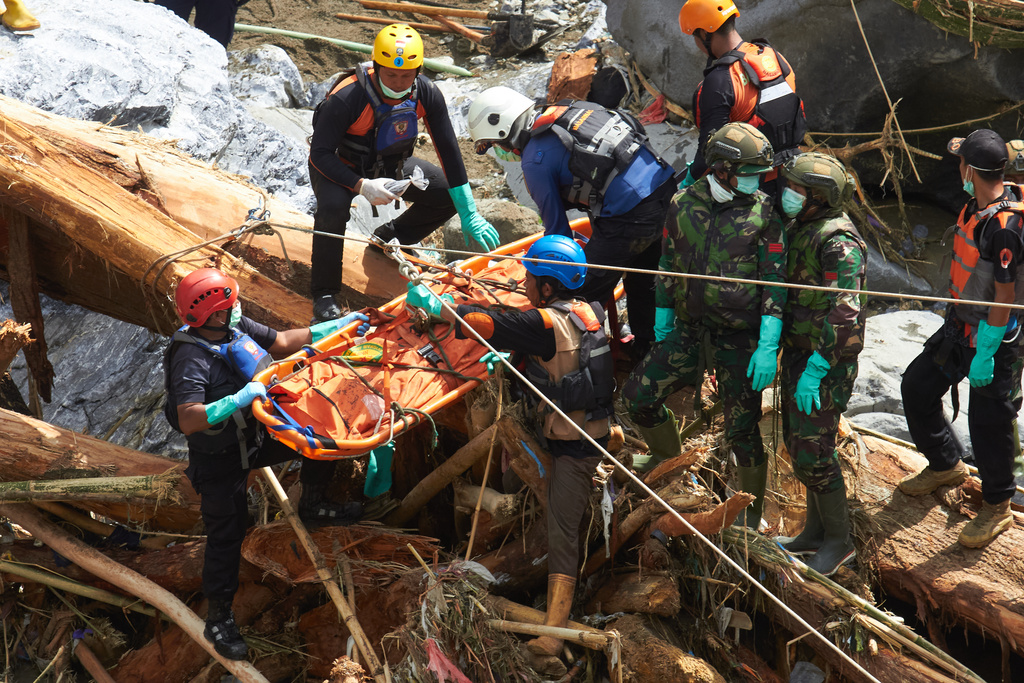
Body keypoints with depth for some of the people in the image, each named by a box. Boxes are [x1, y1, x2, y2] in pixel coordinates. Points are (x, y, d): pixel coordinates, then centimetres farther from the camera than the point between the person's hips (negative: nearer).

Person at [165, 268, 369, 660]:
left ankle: (312, 505, 33)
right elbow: (188, 420, -42)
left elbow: (283, 342, 5)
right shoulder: (191, 359, -32)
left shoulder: (237, 328, -7)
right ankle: (218, 620, 15)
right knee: (226, 536, -2)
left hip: (254, 435, 8)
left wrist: (339, 325, 5)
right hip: (219, 459, -8)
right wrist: (240, 398, -44)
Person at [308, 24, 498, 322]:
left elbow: (449, 151, -13)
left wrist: (469, 214, -14)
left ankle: (391, 237, 19)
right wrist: (362, 186, -42)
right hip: (339, 167, -5)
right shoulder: (346, 98, -35)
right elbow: (320, 153, -28)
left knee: (449, 195, -4)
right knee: (334, 207, -36)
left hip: (391, 165, 5)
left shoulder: (426, 94, -21)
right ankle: (324, 293, -17)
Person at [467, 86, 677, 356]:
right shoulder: (566, 110, 15)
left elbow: (557, 226, -2)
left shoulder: (535, 161, -9)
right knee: (643, 281, 27)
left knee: (585, 293, 3)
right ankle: (647, 350, 42)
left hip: (631, 217, -9)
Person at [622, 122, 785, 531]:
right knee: (638, 394, 2)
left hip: (740, 336, -3)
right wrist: (663, 323, 16)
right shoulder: (684, 205, 0)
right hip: (689, 328, 4)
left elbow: (774, 279, -9)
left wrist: (768, 346, -15)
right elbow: (669, 266, 11)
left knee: (742, 429, 1)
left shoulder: (763, 213, -9)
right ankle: (668, 457, 32)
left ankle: (751, 511, 21)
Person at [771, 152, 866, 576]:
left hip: (828, 359, -9)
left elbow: (845, 314, -28)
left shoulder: (839, 243, -22)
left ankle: (839, 540, 9)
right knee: (798, 442, 16)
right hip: (799, 350, 9)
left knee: (812, 449, -6)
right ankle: (816, 531, 29)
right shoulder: (801, 228, 8)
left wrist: (816, 370, -29)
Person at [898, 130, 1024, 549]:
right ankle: (946, 466, 37)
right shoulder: (978, 205, 0)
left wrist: (984, 355, -20)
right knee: (917, 387, 15)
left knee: (988, 421, 2)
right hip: (961, 325, 9)